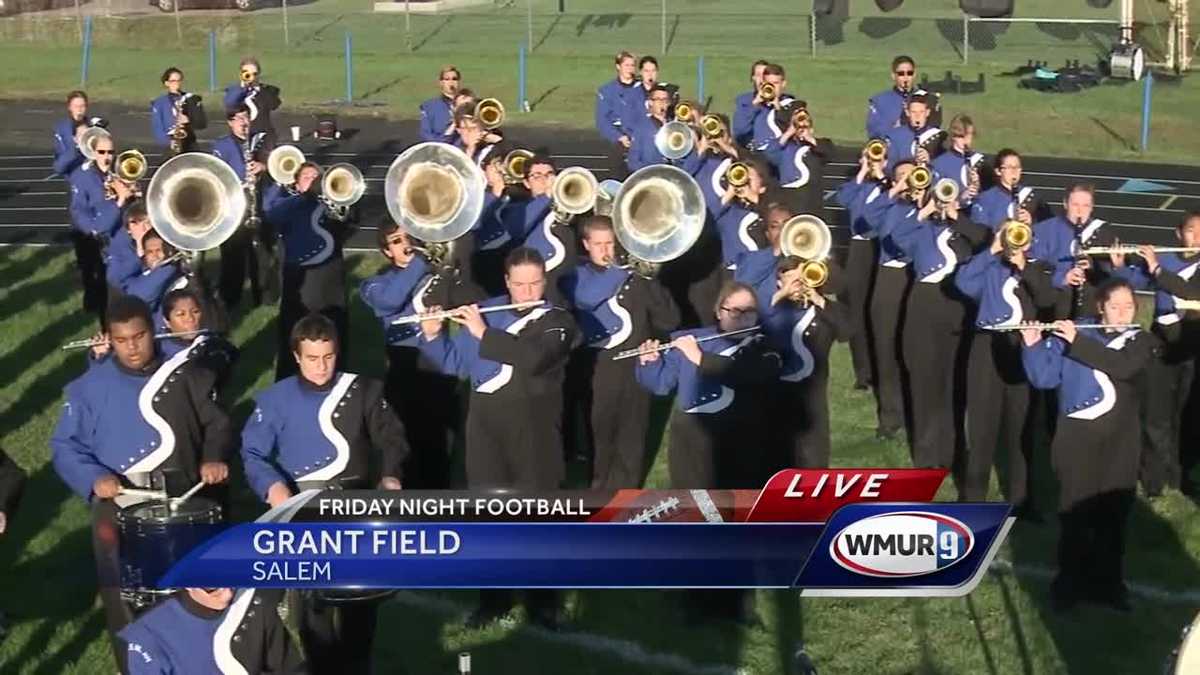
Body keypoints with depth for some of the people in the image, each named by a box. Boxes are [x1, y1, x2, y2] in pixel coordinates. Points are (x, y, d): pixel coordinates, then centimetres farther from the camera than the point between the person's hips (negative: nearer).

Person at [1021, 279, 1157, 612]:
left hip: (1120, 440, 1)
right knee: (1075, 511, -1)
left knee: (1113, 512, 5)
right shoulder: (1072, 333, 2)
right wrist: (1033, 345, -19)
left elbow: (1122, 366, -18)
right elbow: (1044, 377, -3)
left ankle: (1107, 583, 17)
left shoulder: (1141, 341, 4)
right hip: (1077, 435, -1)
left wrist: (1077, 342, -22)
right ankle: (1069, 583, 10)